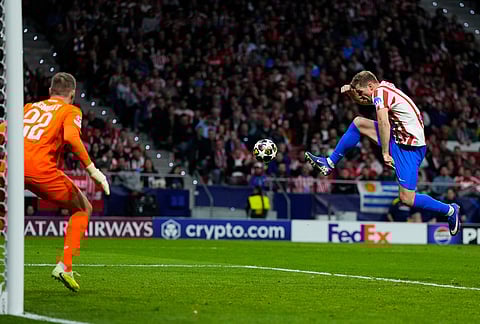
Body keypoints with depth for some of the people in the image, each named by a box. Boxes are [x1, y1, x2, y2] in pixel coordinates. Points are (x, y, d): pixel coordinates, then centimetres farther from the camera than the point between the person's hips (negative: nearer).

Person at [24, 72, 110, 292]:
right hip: (41, 168, -4)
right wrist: (92, 169, -6)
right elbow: (71, 137, -9)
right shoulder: (70, 111, 12)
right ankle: (64, 266, 3)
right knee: (82, 209, 16)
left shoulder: (30, 107, 26)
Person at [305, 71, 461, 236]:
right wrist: (351, 92, 11)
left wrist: (385, 153, -27)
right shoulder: (385, 89, 12)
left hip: (409, 147, -10)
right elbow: (362, 101, 31)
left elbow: (383, 123, -28)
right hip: (398, 137, 10)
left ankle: (450, 210, 5)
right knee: (358, 123, 13)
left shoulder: (380, 92, -16)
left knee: (407, 199, -12)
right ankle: (330, 163, 19)